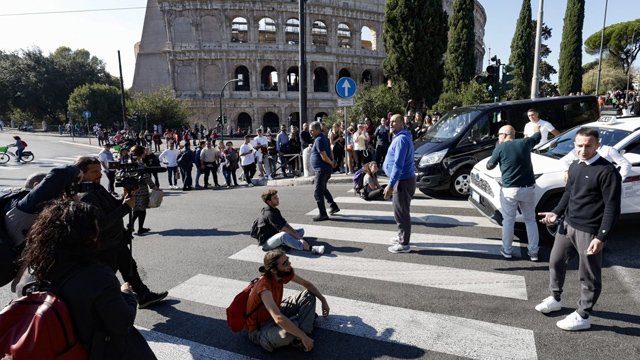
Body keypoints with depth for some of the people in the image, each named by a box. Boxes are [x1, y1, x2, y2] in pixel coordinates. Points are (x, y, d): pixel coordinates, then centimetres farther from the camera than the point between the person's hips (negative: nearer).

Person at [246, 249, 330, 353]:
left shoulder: (284, 273, -12)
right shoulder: (264, 286, -35)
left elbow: (307, 284, 6)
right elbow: (279, 319, -45)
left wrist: (324, 301, 1)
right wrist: (303, 337, -39)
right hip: (261, 327, -8)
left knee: (309, 294, 3)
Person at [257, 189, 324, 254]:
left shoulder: (275, 210, 8)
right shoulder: (268, 214, -22)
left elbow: (286, 224, 3)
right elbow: (283, 229, -27)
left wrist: (298, 236, -10)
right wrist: (299, 238, -27)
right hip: (266, 242, -10)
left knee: (301, 230, 8)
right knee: (283, 235, -42)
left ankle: (284, 243, -14)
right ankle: (310, 248, -42)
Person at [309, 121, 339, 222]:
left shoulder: (319, 140, -19)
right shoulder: (323, 136, 12)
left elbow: (324, 156, -23)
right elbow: (330, 150, 20)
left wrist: (331, 163, -8)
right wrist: (333, 161, 9)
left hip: (322, 170, -11)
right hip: (326, 169, 11)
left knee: (317, 192, -6)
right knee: (323, 189, 25)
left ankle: (322, 214, -1)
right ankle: (334, 207, 33)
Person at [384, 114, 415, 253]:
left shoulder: (401, 139, -19)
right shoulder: (401, 137, 15)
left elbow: (398, 164, -27)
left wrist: (390, 185, -29)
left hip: (403, 181, -11)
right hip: (404, 179, 11)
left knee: (401, 213, -4)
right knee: (402, 211, 20)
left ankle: (404, 244, 4)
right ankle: (402, 237, 34)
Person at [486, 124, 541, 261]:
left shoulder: (500, 148, -6)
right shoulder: (525, 142, 5)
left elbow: (489, 166, 3)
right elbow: (537, 137, 27)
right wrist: (537, 129, 50)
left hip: (510, 190, -3)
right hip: (528, 189, 4)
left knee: (508, 221, 8)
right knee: (530, 220, 15)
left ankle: (507, 250, 18)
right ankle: (533, 251, 18)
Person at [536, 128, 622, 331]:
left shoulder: (607, 171, -16)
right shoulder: (574, 166, 8)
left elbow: (612, 208, -17)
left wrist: (601, 237, -21)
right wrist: (556, 213, 7)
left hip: (589, 231, -8)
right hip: (567, 225, 8)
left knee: (589, 276, 7)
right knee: (556, 262, 20)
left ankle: (583, 316, 22)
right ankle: (555, 299, 40)